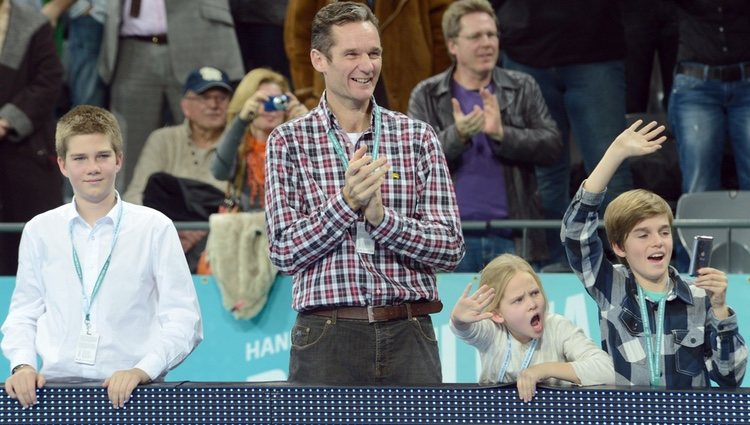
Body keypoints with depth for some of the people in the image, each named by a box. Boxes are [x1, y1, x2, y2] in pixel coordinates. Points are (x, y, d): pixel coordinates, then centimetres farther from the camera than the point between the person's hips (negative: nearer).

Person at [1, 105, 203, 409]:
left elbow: (183, 321, 1)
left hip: (132, 391, -2)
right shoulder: (39, 231, 11)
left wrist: (142, 371, -13)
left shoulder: (155, 228, 4)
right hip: (58, 384, 2)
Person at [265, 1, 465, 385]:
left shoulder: (417, 137, 8)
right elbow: (285, 252, -3)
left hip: (409, 337, 2)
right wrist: (346, 202, -16)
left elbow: (450, 249, 2)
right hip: (327, 337, -2)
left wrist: (380, 216, -13)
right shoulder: (288, 142, 4)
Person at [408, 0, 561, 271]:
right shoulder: (426, 96, 6)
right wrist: (457, 135, -21)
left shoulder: (522, 89, 9)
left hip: (513, 240, 1)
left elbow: (552, 147, 0)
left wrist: (502, 133, -16)